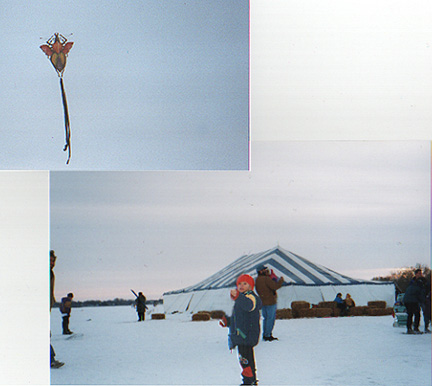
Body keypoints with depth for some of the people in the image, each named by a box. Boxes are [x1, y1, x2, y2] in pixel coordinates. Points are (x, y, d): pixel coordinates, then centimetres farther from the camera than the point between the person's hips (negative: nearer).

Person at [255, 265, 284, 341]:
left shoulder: (257, 280, 8)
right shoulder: (266, 279, -19)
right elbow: (275, 286, -23)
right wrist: (281, 280, -7)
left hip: (262, 302, 8)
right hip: (270, 302, -8)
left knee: (266, 318, 16)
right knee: (271, 318, -1)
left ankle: (265, 335, 20)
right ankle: (268, 335, 0)